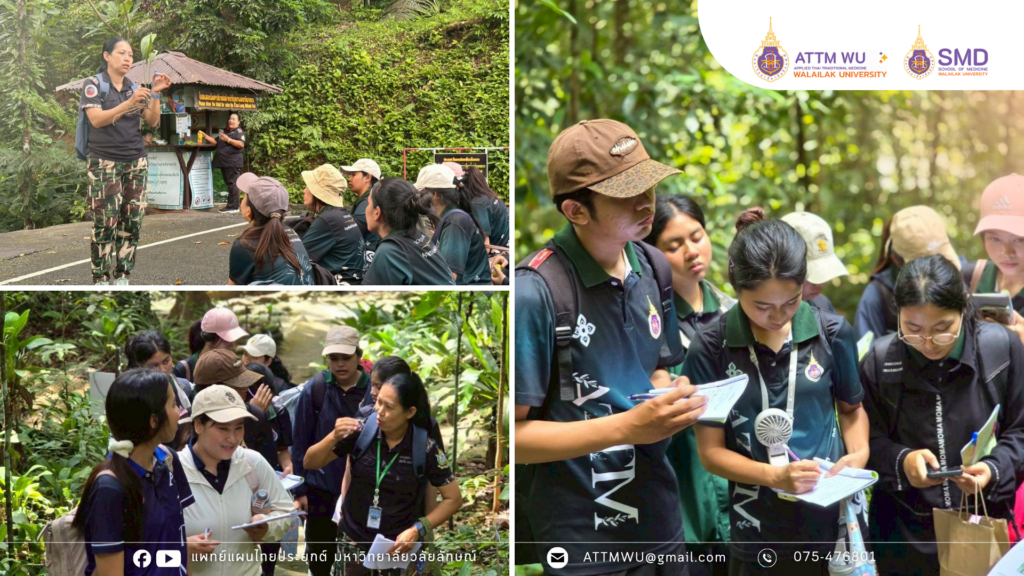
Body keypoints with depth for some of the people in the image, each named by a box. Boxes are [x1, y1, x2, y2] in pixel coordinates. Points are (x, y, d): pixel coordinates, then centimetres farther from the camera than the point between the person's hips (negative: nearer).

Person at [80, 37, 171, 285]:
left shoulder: (134, 87, 13)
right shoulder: (94, 84, 0)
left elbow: (152, 121, 9)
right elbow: (96, 119, -13)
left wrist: (155, 94, -6)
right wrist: (129, 103, -23)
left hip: (136, 162, 5)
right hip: (105, 162, -5)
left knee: (132, 221, -2)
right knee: (105, 223, -10)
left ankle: (122, 277, 4)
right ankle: (101, 280, -6)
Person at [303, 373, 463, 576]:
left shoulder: (424, 448, -14)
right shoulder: (361, 431, -11)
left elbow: (453, 498, -6)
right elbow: (310, 463, -4)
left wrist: (417, 530, -17)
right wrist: (334, 437, -23)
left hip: (397, 548, -2)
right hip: (354, 545, 2)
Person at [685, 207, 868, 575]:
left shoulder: (834, 333, -2)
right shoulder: (710, 349, -8)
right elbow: (711, 450, -5)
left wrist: (859, 453, -6)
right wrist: (775, 476, -19)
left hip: (835, 518, 2)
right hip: (759, 533, -1)